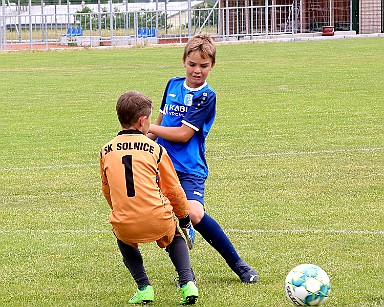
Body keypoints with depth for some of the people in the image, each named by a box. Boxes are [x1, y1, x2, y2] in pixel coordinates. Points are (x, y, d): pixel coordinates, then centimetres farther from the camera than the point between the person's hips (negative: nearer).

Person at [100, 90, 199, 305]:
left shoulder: (106, 152, 9)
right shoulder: (155, 149, 2)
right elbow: (173, 190, 8)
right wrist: (184, 217, 24)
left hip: (124, 225, 1)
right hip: (158, 221, -1)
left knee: (123, 240, 36)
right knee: (175, 238, 32)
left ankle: (144, 287, 21)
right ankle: (187, 282, 11)